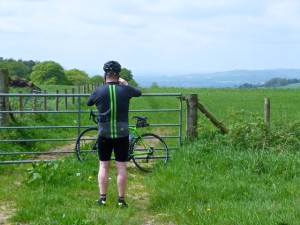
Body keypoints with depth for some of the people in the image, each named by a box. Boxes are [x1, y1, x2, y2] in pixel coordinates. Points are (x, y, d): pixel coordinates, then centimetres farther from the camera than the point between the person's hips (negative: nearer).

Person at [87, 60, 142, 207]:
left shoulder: (99, 91, -5)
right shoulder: (125, 90, -4)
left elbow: (88, 103, 14)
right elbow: (139, 92, 17)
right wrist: (126, 84, 28)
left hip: (104, 134, 0)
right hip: (122, 134, 0)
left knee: (103, 166, 9)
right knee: (121, 167, 4)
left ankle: (102, 198, 7)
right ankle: (121, 199, 6)